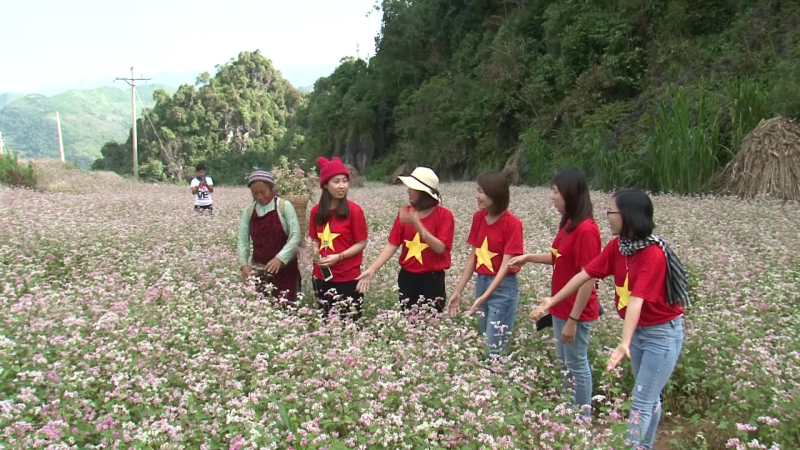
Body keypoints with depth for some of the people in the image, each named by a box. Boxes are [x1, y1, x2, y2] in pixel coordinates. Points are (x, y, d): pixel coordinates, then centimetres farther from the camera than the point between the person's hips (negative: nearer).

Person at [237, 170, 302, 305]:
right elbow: (243, 239, 3)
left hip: (284, 268, -3)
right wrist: (244, 264, -12)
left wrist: (280, 258, -25)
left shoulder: (284, 206, -7)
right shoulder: (249, 211, 5)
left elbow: (296, 236, -13)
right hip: (259, 269, 3)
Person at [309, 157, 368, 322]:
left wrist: (338, 256, -17)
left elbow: (361, 243, -6)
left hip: (348, 278, -4)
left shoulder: (354, 210, -10)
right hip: (322, 276, 4)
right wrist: (316, 252, -7)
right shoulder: (316, 211, 3)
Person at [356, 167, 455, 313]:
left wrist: (417, 224, -26)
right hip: (407, 277, 4)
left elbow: (440, 248, -18)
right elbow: (392, 244, -1)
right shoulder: (405, 213, 1)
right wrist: (372, 270, -11)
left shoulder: (444, 215, -10)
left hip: (432, 279, -4)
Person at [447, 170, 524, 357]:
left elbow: (506, 264, -19)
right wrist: (458, 291, 3)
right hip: (481, 282, 7)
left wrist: (485, 296, -26)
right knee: (483, 342, 14)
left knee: (495, 347, -5)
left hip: (503, 287, -6)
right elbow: (473, 256, 6)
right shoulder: (478, 218, 3)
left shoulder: (512, 223, -16)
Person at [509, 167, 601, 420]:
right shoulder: (568, 223, 5)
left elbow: (587, 280, -23)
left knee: (577, 365, 6)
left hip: (576, 312, -9)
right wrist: (529, 258, 8)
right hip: (561, 308, 9)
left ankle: (584, 418, 21)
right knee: (564, 363, 19)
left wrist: (573, 319, -22)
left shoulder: (586, 230, -23)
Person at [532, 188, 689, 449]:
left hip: (663, 333, -8)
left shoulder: (653, 254, -27)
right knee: (649, 397, 20)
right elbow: (586, 274, 1)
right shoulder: (618, 245, -4)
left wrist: (624, 344, -43)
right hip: (638, 329, 8)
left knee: (641, 401, -4)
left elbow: (636, 300, -37)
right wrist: (553, 300, 3)